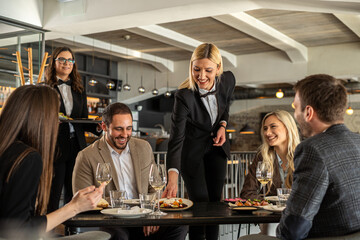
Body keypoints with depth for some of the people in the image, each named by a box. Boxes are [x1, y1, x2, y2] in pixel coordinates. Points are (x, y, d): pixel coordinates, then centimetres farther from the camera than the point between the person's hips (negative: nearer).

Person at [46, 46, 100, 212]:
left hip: (76, 147, 4)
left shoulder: (79, 90, 15)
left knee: (73, 196, 8)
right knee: (52, 196, 0)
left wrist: (97, 126, -3)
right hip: (54, 147, -4)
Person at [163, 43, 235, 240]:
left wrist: (223, 126, -11)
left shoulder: (228, 80, -19)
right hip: (192, 148, -4)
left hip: (216, 145, 4)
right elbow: (176, 138, -37)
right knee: (200, 202, -4)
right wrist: (173, 178, -48)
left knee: (215, 199, 12)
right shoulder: (184, 96, -33)